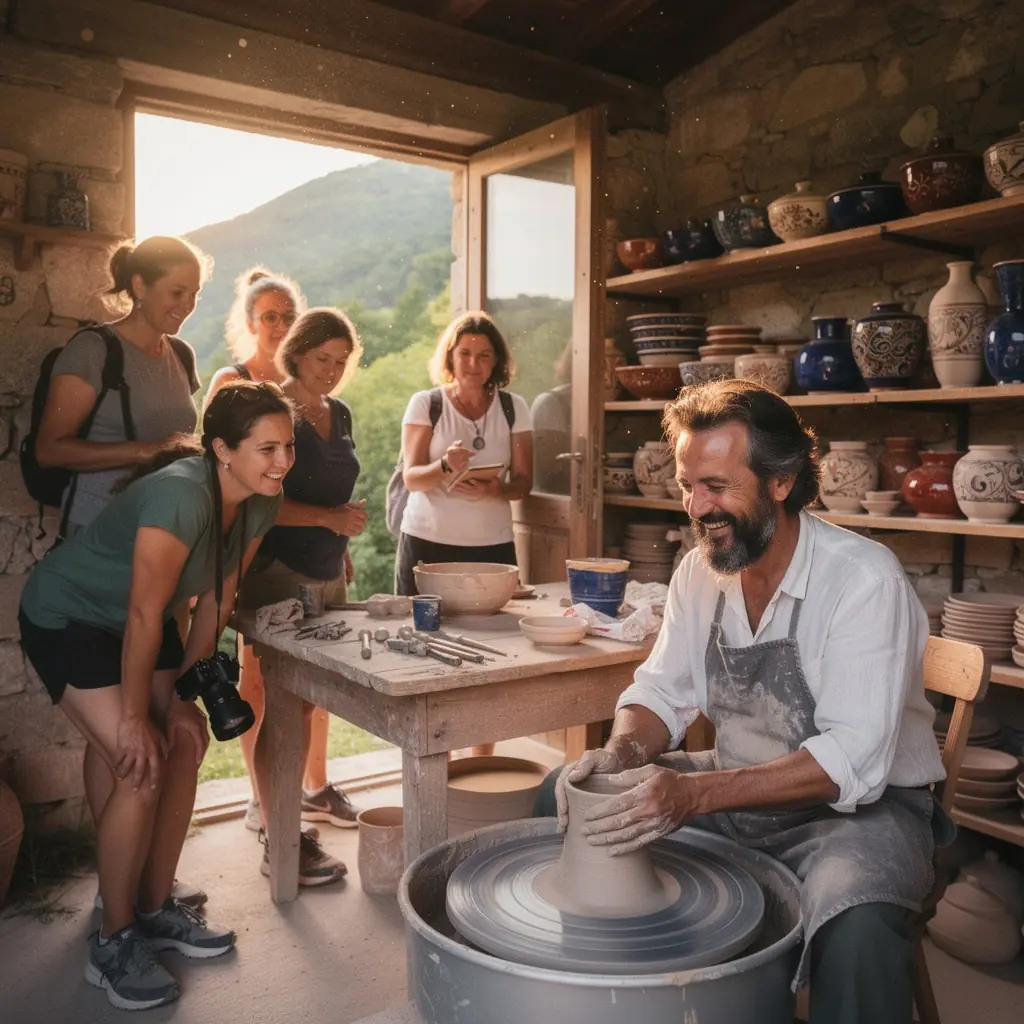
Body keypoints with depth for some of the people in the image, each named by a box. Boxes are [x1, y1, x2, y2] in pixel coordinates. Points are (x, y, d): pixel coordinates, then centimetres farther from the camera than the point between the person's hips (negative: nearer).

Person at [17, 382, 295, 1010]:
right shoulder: (182, 494, -35)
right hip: (67, 619, -8)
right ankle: (114, 945, 4)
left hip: (138, 624, 8)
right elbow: (144, 616, -29)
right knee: (141, 770, -14)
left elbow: (217, 599, -3)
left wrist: (186, 689, -4)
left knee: (184, 749, 3)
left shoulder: (262, 503, -11)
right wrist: (134, 717, -20)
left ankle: (156, 909, 21)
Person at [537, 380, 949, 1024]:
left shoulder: (865, 580, -23)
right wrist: (622, 753, -20)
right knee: (564, 798, 1)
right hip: (736, 789, 6)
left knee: (858, 928, -38)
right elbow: (664, 691, 3)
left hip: (859, 801, -6)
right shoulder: (699, 572, -2)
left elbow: (851, 762, -28)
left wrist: (695, 793, -37)